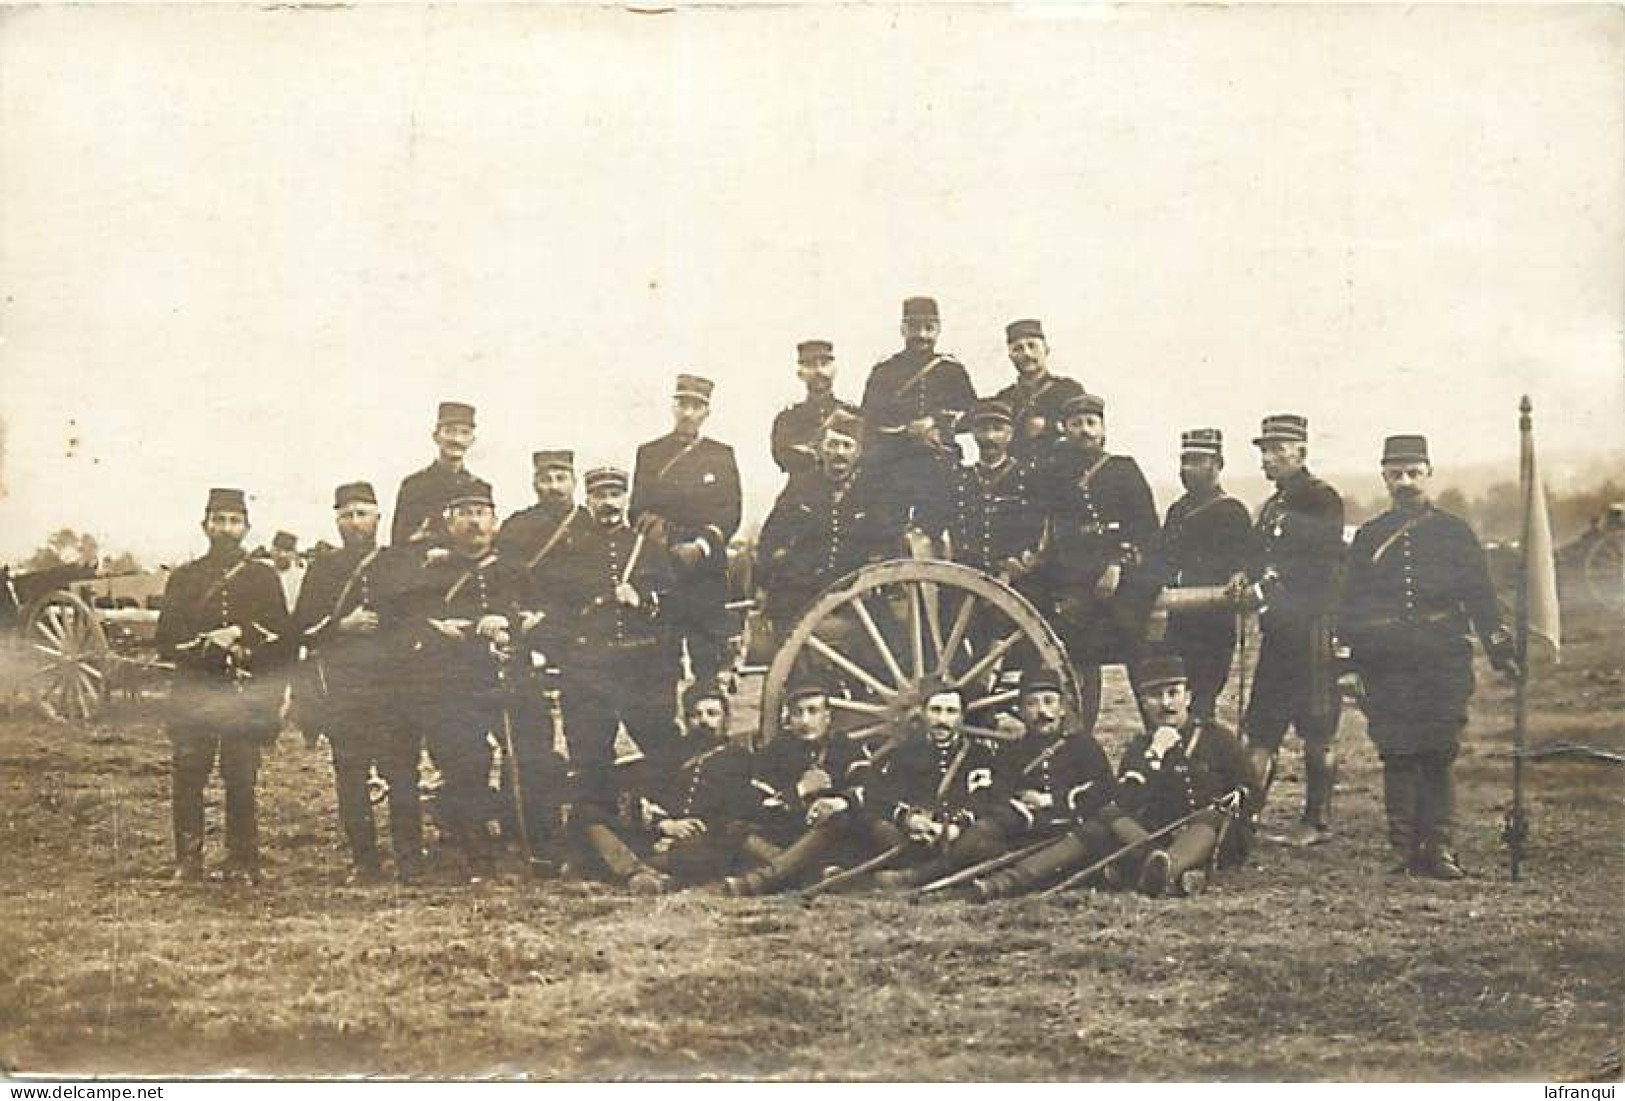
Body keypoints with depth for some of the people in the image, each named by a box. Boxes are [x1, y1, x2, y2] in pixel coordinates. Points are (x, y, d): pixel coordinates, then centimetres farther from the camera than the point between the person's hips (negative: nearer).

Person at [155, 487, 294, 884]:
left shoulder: (263, 577, 12)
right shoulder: (184, 577, 13)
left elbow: (283, 640, 6)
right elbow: (167, 641, 5)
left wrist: (240, 637, -8)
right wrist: (209, 642, -10)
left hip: (246, 697, -1)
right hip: (194, 695, 1)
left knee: (242, 783, -5)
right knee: (186, 779, -5)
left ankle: (242, 864, 3)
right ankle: (188, 862, 4)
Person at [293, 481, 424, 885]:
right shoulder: (322, 569, 12)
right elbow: (302, 628, 7)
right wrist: (342, 625, -8)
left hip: (393, 685, -1)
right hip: (341, 691, 1)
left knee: (402, 773, -6)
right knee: (350, 776, 0)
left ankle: (410, 862, -2)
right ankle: (364, 863, 7)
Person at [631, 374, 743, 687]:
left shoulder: (721, 456, 12)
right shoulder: (649, 454, 13)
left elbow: (730, 514, 4)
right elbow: (638, 512, 8)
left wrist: (702, 545, -13)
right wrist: (669, 543, -9)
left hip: (707, 570, 0)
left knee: (709, 657, -5)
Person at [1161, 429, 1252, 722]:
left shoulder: (1232, 511, -4)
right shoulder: (1177, 510, 19)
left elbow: (1239, 569, -9)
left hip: (1213, 626, -7)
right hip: (1178, 622, 7)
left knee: (1201, 701, -7)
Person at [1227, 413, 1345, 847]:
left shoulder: (1321, 499, -6)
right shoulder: (1271, 507, 20)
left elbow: (1325, 568, -13)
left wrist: (1272, 585, -13)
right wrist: (1247, 581, 4)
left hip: (1310, 627, -8)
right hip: (1276, 631, 9)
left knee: (1317, 729, -2)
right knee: (1260, 726, 7)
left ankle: (1318, 821, 4)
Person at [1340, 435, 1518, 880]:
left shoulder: (1454, 532, 9)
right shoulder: (1368, 538, 12)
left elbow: (1481, 598, 8)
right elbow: (1350, 605, 15)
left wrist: (1502, 651, 1)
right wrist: (1350, 647, 6)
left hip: (1444, 663, -1)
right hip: (1386, 667, 1)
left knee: (1439, 757, -2)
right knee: (1397, 758, -1)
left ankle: (1436, 847, 4)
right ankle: (1405, 851, 4)